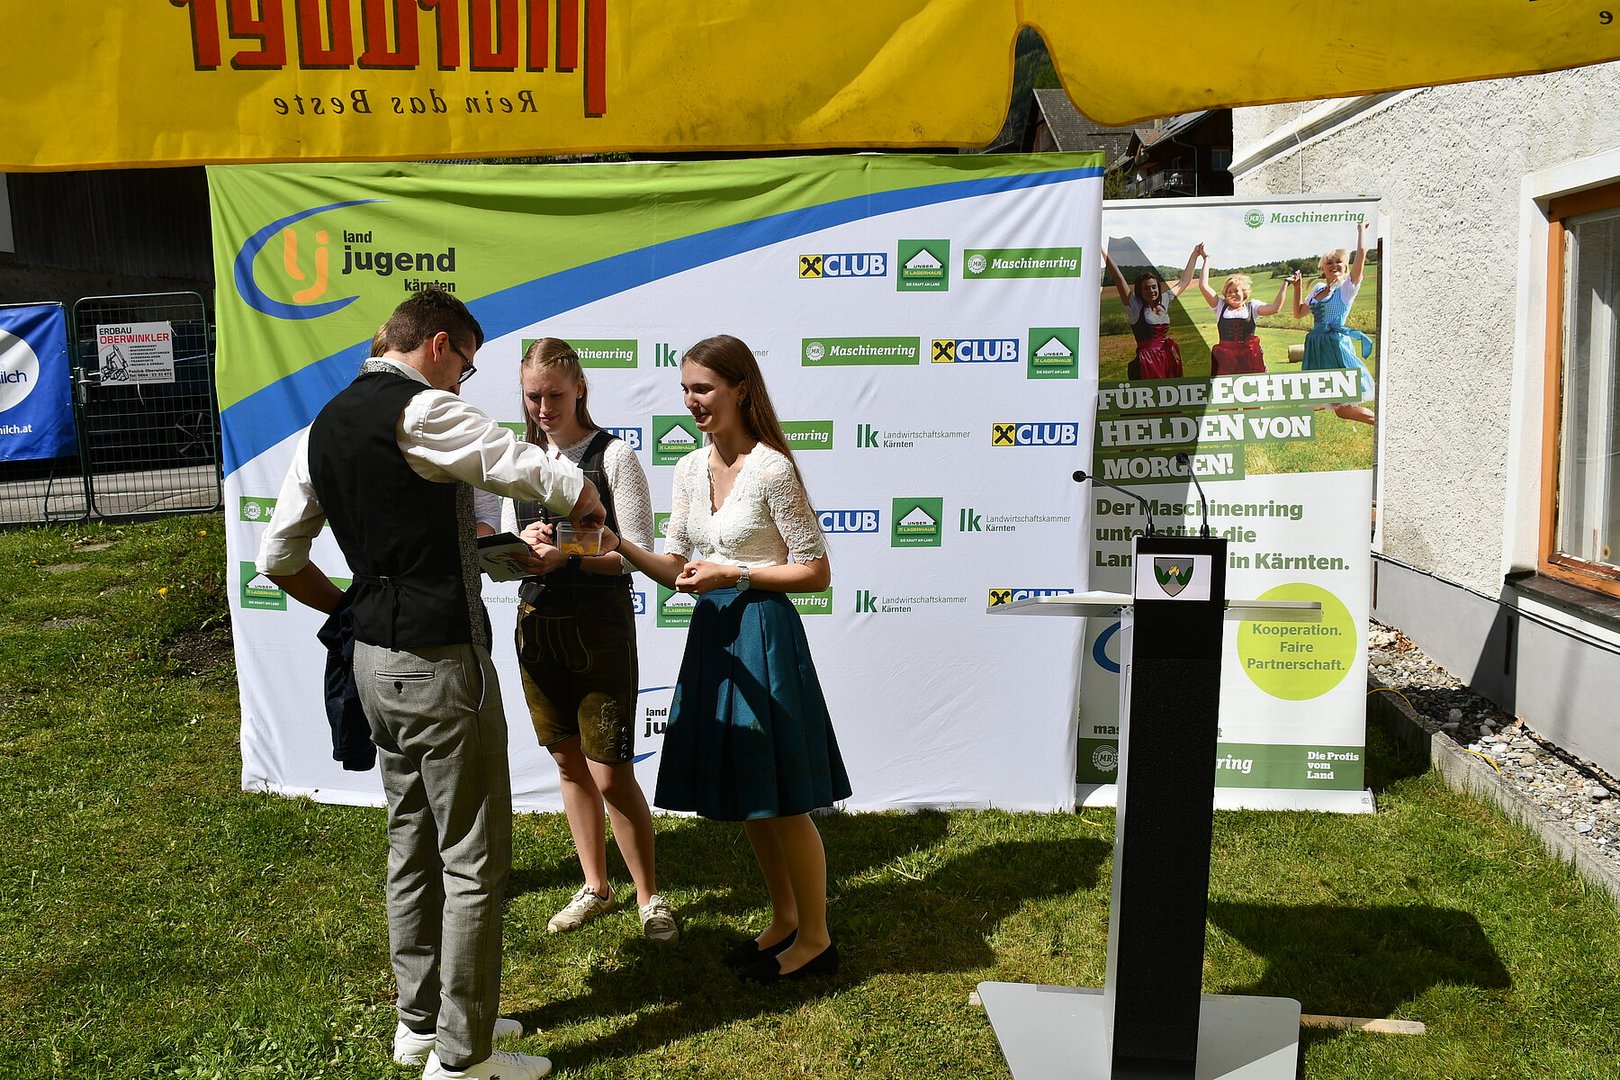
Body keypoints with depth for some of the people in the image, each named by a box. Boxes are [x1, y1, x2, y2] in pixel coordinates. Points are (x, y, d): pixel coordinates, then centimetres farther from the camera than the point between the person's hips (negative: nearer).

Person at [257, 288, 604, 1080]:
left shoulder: (324, 427, 11)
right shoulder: (423, 412, -16)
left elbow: (279, 558, 15)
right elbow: (554, 481, -17)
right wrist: (587, 511, 5)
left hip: (374, 659, 9)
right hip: (440, 661, -9)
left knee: (412, 845, 19)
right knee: (474, 858, 2)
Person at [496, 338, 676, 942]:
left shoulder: (614, 456, -8)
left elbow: (638, 553, -12)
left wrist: (568, 555, -24)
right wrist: (524, 545, -10)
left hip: (600, 626, -6)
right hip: (537, 624, 6)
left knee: (610, 773, -5)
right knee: (569, 764, 14)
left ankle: (649, 896, 14)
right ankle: (595, 887, 29)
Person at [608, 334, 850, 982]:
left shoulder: (773, 469, -14)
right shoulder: (690, 468, 7)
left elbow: (816, 572, -11)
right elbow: (678, 570, 8)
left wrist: (734, 574, -17)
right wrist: (623, 547, -9)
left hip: (763, 633, -8)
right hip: (712, 633, 8)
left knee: (781, 799, 2)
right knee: (743, 797, 15)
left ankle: (815, 938, 18)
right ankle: (784, 919, 32)